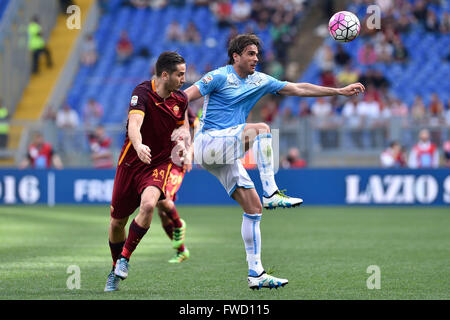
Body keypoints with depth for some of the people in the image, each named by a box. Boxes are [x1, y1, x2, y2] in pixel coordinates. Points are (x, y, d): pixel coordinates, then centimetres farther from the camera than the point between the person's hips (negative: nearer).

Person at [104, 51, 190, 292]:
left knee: (148, 204, -28)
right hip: (131, 163, -2)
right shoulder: (142, 93, -18)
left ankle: (124, 258, -11)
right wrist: (139, 146, -54)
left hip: (160, 164, 2)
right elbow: (134, 124, -34)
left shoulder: (180, 99, 0)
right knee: (117, 222, 6)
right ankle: (115, 270, 31)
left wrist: (183, 142, 0)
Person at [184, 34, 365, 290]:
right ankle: (271, 193, -27)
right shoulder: (220, 77, -6)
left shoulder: (260, 81, 15)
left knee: (253, 206, -1)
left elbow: (298, 89, 19)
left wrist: (340, 91, 18)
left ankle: (256, 273, 0)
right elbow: (185, 97, -9)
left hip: (227, 157, 7)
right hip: (208, 141, -7)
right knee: (261, 129, -26)